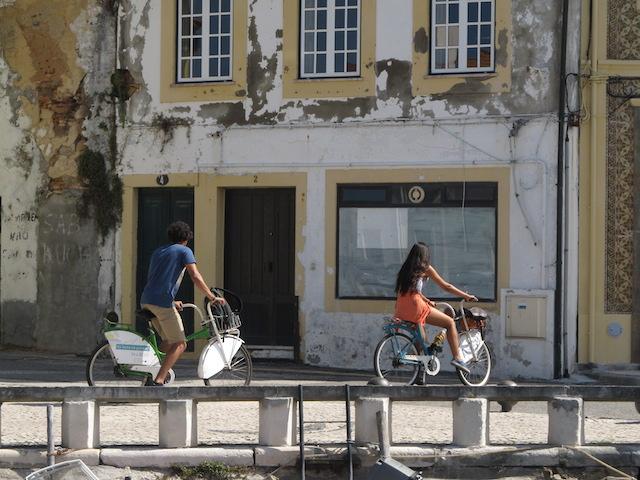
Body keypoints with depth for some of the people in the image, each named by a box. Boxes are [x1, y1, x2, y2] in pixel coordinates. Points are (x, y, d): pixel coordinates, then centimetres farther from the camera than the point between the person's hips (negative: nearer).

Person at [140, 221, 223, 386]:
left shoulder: (158, 251, 26)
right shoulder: (184, 251, 4)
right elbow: (195, 277, -8)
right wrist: (212, 297, -2)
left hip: (146, 301, 8)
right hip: (162, 302, -8)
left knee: (169, 340, 21)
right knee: (180, 344, -4)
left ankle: (154, 374, 16)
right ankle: (158, 381, -16)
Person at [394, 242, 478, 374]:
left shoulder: (405, 269, 21)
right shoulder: (425, 268, 4)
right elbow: (446, 286, 8)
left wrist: (427, 301, 40)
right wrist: (466, 296, 16)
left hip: (401, 308, 7)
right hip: (415, 305, -7)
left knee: (421, 337, 26)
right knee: (450, 322, 4)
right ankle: (457, 358, -2)